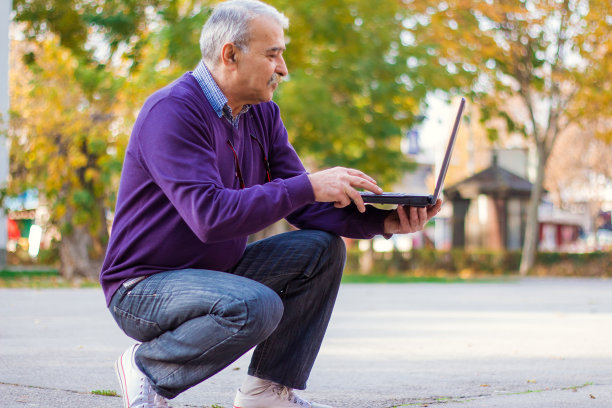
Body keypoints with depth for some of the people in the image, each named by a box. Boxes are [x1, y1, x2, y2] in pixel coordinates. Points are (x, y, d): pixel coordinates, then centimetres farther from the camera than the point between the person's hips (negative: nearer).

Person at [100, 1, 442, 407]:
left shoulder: (262, 114, 6)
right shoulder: (173, 111, -21)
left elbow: (304, 206, 3)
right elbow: (211, 216, -32)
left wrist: (383, 221, -13)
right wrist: (309, 186, -31)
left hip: (215, 272, 9)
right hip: (142, 288, -8)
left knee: (324, 248, -4)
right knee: (258, 305, -33)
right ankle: (148, 366, -8)